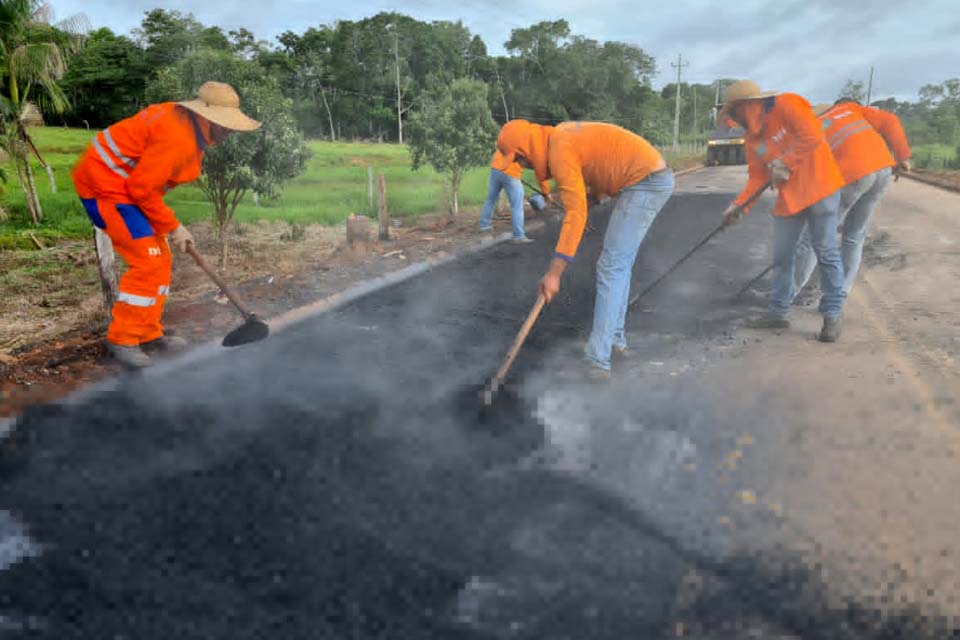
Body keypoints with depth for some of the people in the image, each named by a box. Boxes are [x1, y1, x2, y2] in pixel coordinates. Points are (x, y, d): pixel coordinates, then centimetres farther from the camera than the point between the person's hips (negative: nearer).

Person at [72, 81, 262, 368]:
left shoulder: (183, 120, 6)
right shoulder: (177, 138, -25)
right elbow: (142, 188, -24)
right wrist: (172, 227, -14)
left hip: (127, 185, 10)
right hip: (106, 186, -10)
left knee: (160, 261, 10)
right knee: (147, 262, -14)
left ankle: (149, 334, 19)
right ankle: (122, 339, -3)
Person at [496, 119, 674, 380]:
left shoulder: (560, 151, -18)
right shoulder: (561, 132, 11)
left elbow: (576, 215, -25)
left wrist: (554, 273, -27)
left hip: (645, 183, -10)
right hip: (655, 178, 10)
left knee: (611, 268, -14)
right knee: (620, 264, 14)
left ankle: (598, 360, -15)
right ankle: (615, 338, 23)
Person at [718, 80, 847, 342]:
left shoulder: (786, 105, -11)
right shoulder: (751, 137, 9)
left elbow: (813, 136, -20)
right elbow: (758, 177, 7)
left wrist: (786, 164, -18)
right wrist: (739, 205, -4)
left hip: (819, 188, -7)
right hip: (788, 197, 7)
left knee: (826, 253, -2)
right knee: (781, 257, 8)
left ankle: (832, 316, 7)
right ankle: (777, 312, 19)